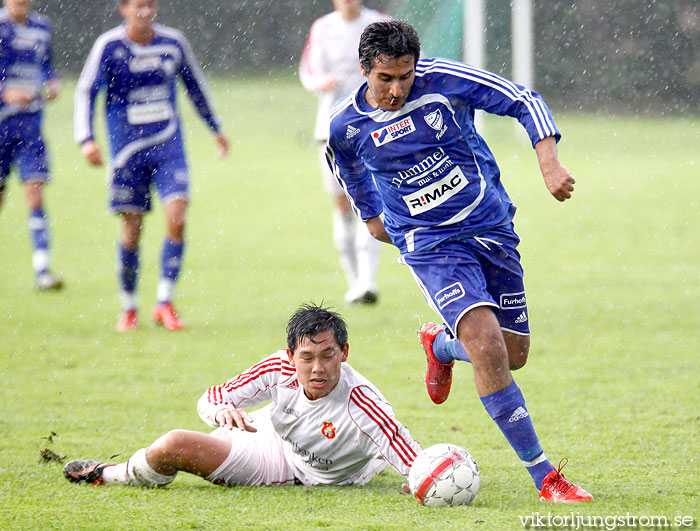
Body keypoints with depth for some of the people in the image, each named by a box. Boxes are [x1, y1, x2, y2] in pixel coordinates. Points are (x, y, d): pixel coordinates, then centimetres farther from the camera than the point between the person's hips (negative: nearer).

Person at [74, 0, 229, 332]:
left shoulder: (173, 43, 3)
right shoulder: (109, 46, -6)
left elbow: (195, 85, 18)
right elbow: (85, 92, -6)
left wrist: (215, 128, 28)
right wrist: (86, 139, -19)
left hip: (169, 147, 2)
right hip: (127, 150, -2)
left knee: (176, 218, -14)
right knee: (131, 230, 0)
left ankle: (165, 304, -4)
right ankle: (129, 308, 17)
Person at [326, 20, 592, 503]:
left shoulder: (443, 80, -11)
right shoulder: (345, 127, -7)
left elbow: (524, 101, -6)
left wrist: (550, 164, -17)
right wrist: (372, 215, 23)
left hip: (493, 228, 2)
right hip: (433, 248, -2)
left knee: (515, 354, 7)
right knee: (487, 347, -22)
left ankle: (441, 345, 43)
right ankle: (545, 477, -15)